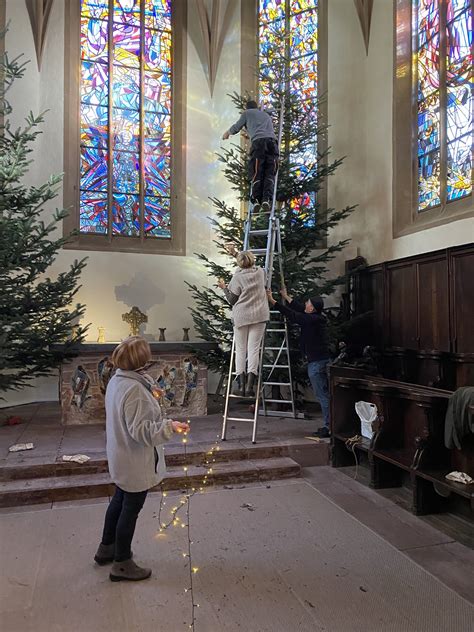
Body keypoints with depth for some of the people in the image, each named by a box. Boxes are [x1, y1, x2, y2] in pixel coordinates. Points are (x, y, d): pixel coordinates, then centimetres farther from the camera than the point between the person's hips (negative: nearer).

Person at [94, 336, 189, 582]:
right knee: (131, 509, 8)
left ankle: (106, 548, 44)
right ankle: (122, 564, 26)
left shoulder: (116, 380, 0)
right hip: (136, 462, -9)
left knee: (119, 501, 26)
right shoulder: (135, 389, -30)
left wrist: (149, 396, 25)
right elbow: (140, 430, -29)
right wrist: (169, 426, -38)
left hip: (121, 459, 9)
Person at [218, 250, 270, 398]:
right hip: (259, 315, 2)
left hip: (241, 316, -2)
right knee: (253, 349, 0)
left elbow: (232, 300, -2)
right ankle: (250, 385, -7)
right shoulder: (261, 272, 5)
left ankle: (240, 385, 3)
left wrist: (224, 288, 13)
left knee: (240, 350, 7)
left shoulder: (238, 277, -6)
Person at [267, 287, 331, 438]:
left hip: (316, 363, -10)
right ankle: (329, 425, 20)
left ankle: (329, 427, -1)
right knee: (325, 394, 13)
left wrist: (272, 301, -12)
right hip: (322, 359, 10)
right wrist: (286, 297, 32)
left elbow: (292, 315, -16)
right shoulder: (317, 318, 10)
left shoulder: (312, 320, -18)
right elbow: (300, 309, 23)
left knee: (322, 395, -5)